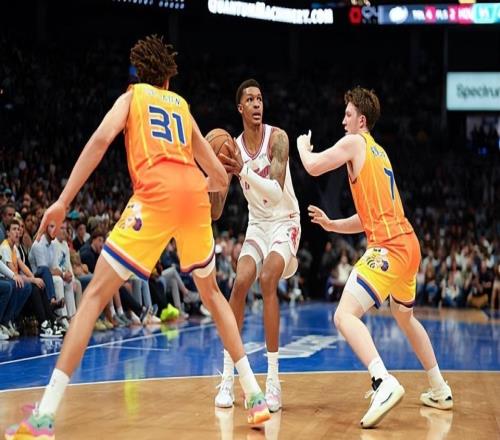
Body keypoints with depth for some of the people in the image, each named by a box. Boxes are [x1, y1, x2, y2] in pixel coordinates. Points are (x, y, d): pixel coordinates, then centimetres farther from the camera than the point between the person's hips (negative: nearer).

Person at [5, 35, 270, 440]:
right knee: (211, 291, 26)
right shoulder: (183, 107, 29)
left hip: (156, 193, -4)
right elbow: (220, 179, 29)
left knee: (96, 293, -3)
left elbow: (101, 139, -2)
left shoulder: (132, 95, 19)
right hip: (194, 193, 4)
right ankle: (254, 394, 25)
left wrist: (64, 201, -4)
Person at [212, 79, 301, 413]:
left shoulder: (277, 138, -17)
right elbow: (215, 212, -7)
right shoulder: (233, 149, -5)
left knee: (268, 279, -25)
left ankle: (273, 380, -22)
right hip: (257, 224, 4)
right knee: (240, 283, -14)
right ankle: (228, 378, -5)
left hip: (285, 222, -4)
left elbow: (277, 191, -28)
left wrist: (243, 171, -40)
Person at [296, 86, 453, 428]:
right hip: (408, 244, 9)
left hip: (388, 247, -9)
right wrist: (332, 225, 21)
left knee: (345, 315, -17)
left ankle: (384, 382, -35)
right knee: (405, 316, 29)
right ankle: (440, 391, 36)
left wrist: (303, 145, 14)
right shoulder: (379, 153, 23)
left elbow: (313, 166, -7)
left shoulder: (355, 142, -2)